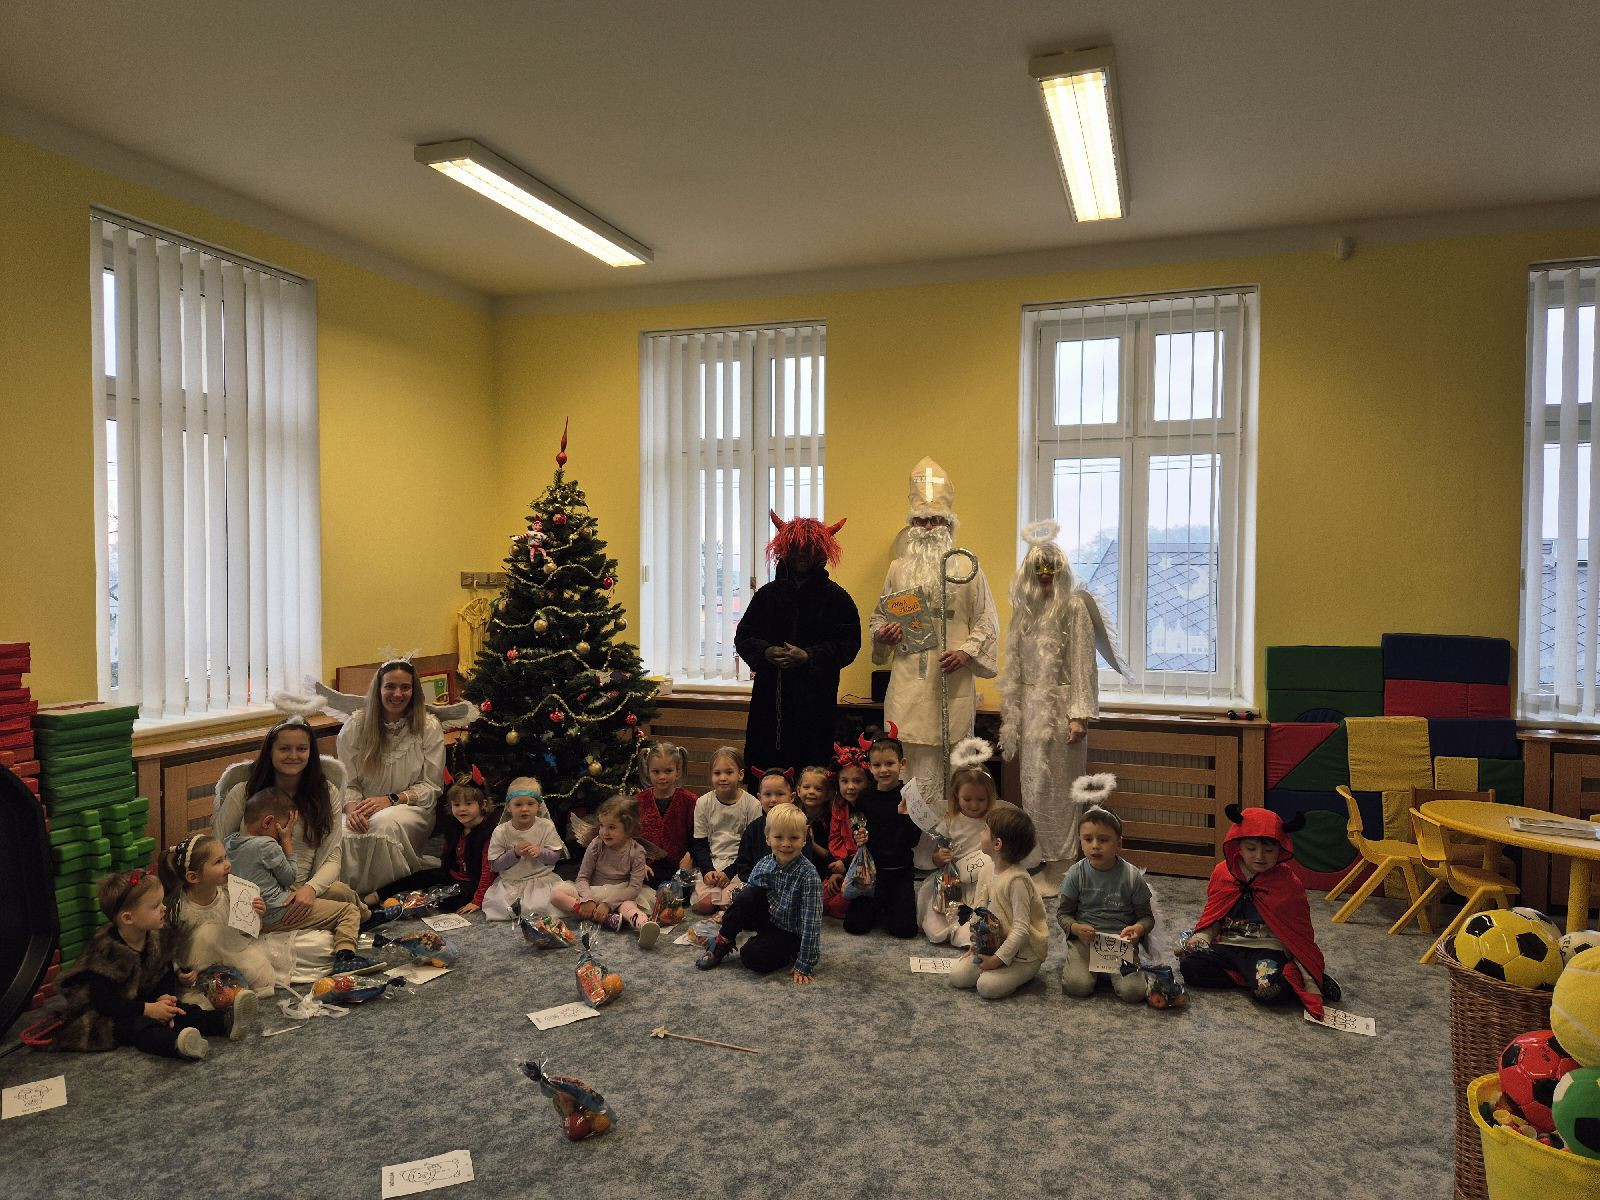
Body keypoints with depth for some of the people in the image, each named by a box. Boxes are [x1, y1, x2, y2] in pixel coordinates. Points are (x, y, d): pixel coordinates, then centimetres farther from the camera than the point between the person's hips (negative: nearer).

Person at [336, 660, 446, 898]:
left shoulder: (429, 727, 0)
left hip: (413, 808, -1)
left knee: (385, 823, -37)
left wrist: (391, 799, -15)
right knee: (345, 835, -34)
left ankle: (382, 895, -17)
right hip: (365, 809, 1)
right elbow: (347, 784, 5)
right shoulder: (354, 728, 4)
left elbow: (431, 787, 0)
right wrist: (353, 808, -19)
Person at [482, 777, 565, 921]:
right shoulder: (501, 832, -3)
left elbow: (556, 856, 1)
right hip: (509, 883, 1)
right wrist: (514, 853, -18)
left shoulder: (546, 827, -2)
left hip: (541, 880, 0)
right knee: (495, 903, -23)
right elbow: (495, 865, -3)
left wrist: (540, 852, -19)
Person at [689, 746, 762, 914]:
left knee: (729, 904, -23)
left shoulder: (752, 804, -4)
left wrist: (729, 872, -12)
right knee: (703, 904, -19)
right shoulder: (703, 803, 3)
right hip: (710, 863, 2)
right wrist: (707, 870, -12)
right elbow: (699, 843, 5)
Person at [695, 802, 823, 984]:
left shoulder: (808, 875, -25)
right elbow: (746, 900, 7)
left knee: (752, 956, -29)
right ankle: (722, 943, -5)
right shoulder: (763, 865, -9)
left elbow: (812, 922, -24)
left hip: (792, 934, -5)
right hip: (768, 920, 5)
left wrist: (804, 966, -23)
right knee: (748, 894, -23)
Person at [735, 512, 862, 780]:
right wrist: (765, 652, -8)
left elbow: (849, 643, -4)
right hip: (769, 697, 3)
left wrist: (809, 656, -16)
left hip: (814, 700, -3)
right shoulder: (768, 593, 13)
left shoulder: (835, 597, 3)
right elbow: (744, 636, 13)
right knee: (763, 768, 2)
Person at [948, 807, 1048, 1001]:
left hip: (1024, 953, -7)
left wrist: (998, 959, -25)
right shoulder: (987, 870, 1)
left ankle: (1022, 973, 1)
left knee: (987, 986, -24)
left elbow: (1021, 928, -26)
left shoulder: (1017, 880, -25)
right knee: (957, 977, -8)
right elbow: (979, 910, 9)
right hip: (991, 945, 7)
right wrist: (975, 944, -2)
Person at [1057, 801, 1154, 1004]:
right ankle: (1070, 965, 12)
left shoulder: (1132, 876, -5)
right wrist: (1076, 928, -18)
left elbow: (1147, 916, 3)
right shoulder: (1076, 874, -4)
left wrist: (1139, 928, -21)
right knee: (1078, 986, -23)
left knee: (1133, 992, -20)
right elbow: (1063, 913, 4)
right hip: (1084, 939, 0)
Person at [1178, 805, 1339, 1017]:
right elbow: (1212, 917, 15)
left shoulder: (1288, 883, -2)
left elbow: (1299, 933, 2)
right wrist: (1200, 938, -4)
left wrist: (1309, 979, -5)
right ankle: (1250, 975, -7)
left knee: (1268, 989, -35)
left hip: (1266, 949, -5)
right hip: (1227, 946, 5)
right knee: (1189, 966, -21)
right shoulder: (1222, 872, 5)